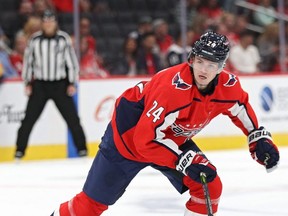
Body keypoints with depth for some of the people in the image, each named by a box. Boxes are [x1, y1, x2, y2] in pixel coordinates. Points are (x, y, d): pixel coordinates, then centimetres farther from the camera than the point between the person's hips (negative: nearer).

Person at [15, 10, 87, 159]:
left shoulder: (63, 39, -4)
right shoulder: (35, 39, 0)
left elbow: (71, 60, -1)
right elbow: (28, 60, 6)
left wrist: (72, 83, -5)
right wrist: (28, 83, 3)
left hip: (60, 85, -1)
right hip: (39, 85, 1)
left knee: (71, 117, -1)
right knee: (29, 118, -2)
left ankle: (82, 148, 9)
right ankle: (20, 150, 6)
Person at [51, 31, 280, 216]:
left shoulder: (228, 86, -17)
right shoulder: (173, 86, -38)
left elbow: (241, 108, 10)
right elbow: (146, 139, -37)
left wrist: (259, 137, 3)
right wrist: (186, 160, -38)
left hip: (174, 138, 6)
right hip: (130, 135, -6)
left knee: (209, 186, -7)